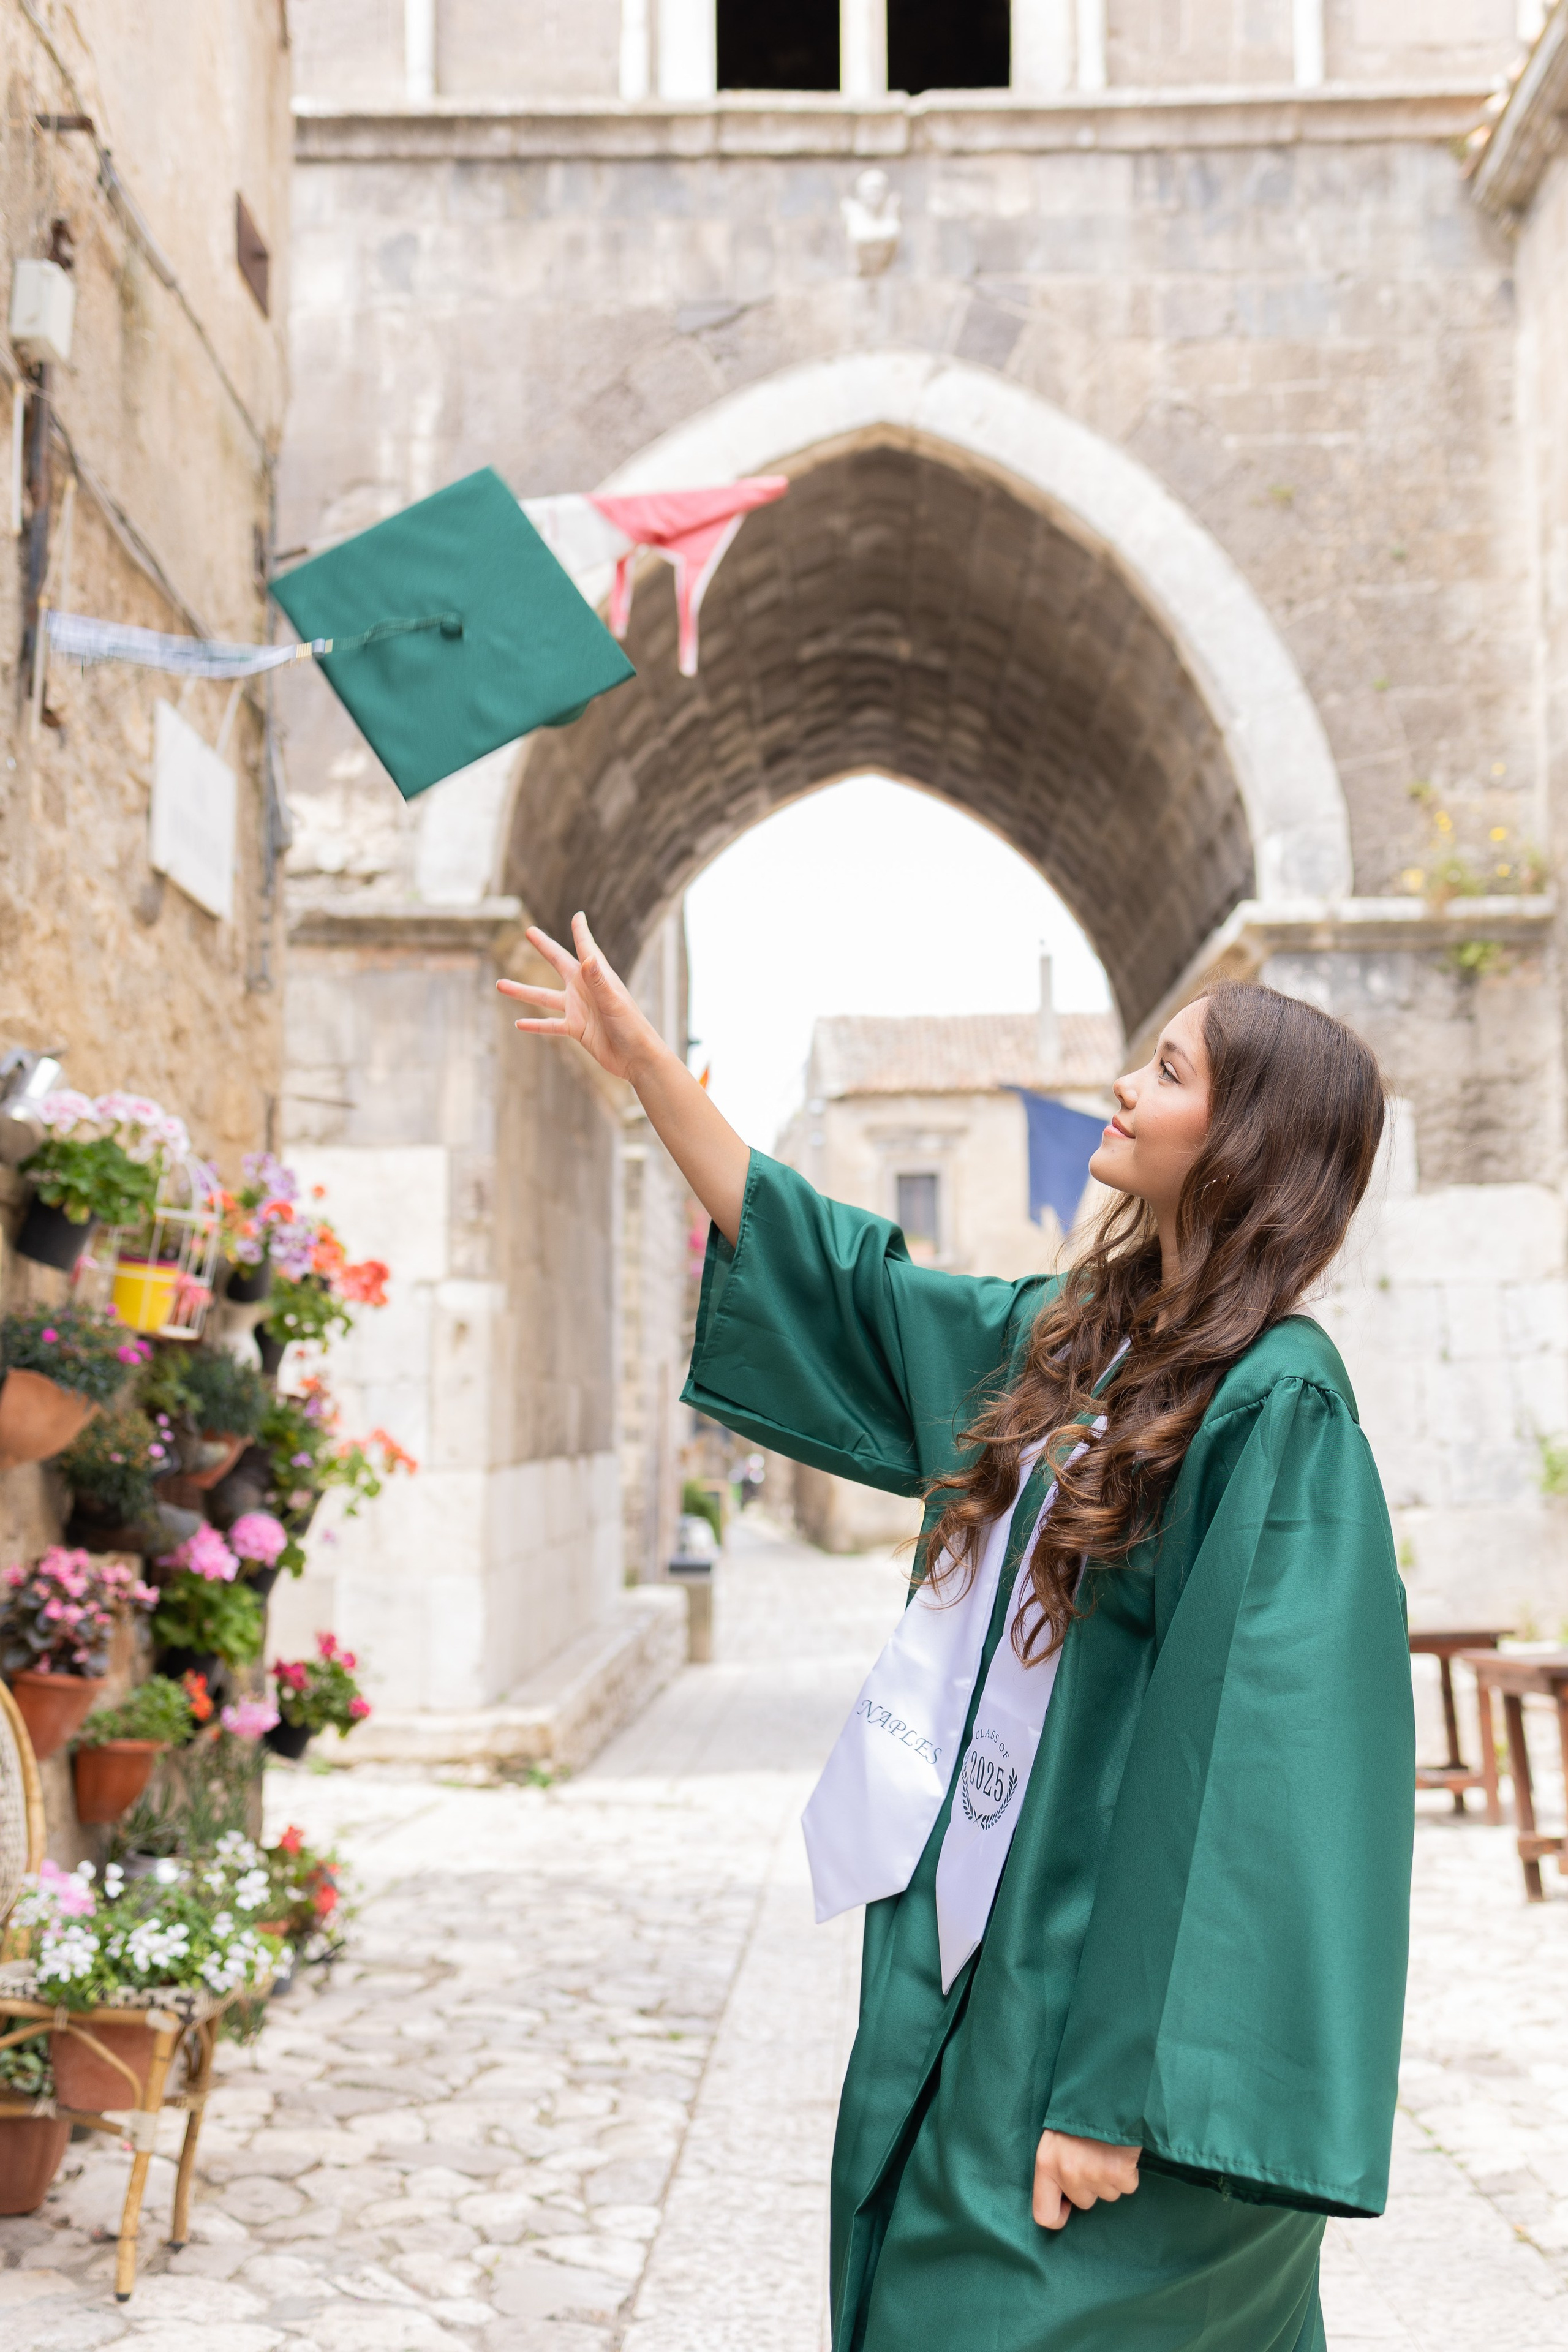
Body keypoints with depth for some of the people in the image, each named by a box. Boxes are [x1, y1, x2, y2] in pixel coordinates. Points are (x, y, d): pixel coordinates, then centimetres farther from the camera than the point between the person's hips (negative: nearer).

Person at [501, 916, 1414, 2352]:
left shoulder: (1277, 1405, -17)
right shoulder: (1064, 1345, 7)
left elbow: (1256, 1765, -22)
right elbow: (830, 1279, 19)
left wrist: (1128, 2090, -22)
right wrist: (639, 1056, 20)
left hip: (1106, 1994, -8)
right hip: (979, 1965, 8)